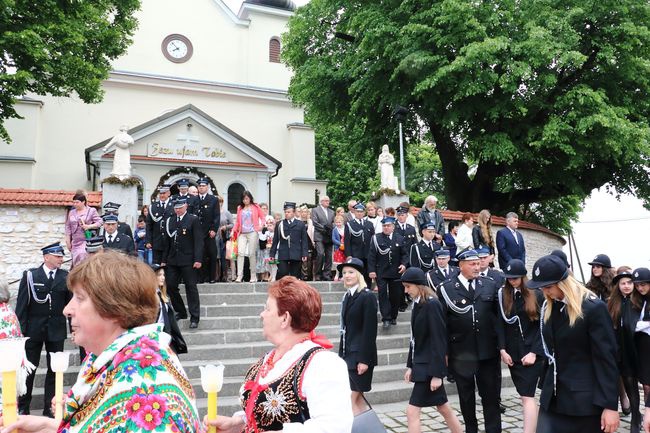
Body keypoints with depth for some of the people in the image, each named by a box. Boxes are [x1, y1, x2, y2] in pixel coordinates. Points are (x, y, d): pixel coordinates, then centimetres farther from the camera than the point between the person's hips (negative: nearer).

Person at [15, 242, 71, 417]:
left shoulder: (65, 276, -1)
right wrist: (21, 328, -7)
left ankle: (50, 408, 21)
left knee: (54, 369, 9)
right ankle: (23, 408, 24)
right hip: (33, 329, -1)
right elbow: (21, 304, -3)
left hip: (57, 329, 2)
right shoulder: (30, 275, -5)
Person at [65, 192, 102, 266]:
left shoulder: (91, 211, 2)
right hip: (75, 242, 5)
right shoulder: (71, 212, 14)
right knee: (76, 261, 3)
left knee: (83, 257, -19)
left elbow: (99, 222, -3)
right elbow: (68, 227, 15)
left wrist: (88, 226, -17)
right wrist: (68, 242, 11)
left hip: (87, 241, -5)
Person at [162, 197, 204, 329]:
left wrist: (198, 259, -15)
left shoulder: (193, 219, -2)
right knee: (171, 286, 5)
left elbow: (198, 241, -8)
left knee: (191, 287, -1)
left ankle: (194, 317, 5)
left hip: (188, 260, -5)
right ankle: (181, 312, 23)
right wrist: (164, 260, 11)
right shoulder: (169, 221, 13)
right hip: (172, 260, 5)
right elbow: (167, 242, 16)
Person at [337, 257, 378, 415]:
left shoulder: (367, 296, -12)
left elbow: (370, 330, -16)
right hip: (348, 354, 8)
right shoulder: (347, 296, 10)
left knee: (350, 400, -5)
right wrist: (341, 355, 13)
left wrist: (364, 359, -18)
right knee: (357, 399, 13)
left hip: (360, 355, -8)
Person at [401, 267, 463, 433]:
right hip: (421, 364, 9)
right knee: (443, 408, 18)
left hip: (430, 366, -9)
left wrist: (437, 374, -19)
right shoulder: (417, 304, 7)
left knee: (412, 411, -6)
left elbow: (439, 341, -19)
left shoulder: (432, 305, -17)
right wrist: (411, 365, 13)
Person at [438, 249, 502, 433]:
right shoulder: (446, 288, -5)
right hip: (461, 353, -1)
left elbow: (498, 315, 7)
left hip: (488, 350, 1)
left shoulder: (490, 285, 4)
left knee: (491, 395, 9)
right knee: (466, 396, 14)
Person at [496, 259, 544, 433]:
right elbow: (500, 324, 3)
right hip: (512, 354, 3)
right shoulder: (503, 295, 3)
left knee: (527, 396, -8)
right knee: (524, 395, 12)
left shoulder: (536, 295, -3)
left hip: (531, 353, -3)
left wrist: (534, 352, -12)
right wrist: (502, 349, -5)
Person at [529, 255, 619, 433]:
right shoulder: (547, 308, 6)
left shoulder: (593, 308, -13)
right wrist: (546, 385, 10)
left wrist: (610, 405, -15)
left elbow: (606, 358, -14)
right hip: (553, 397, 5)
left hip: (585, 399, -5)